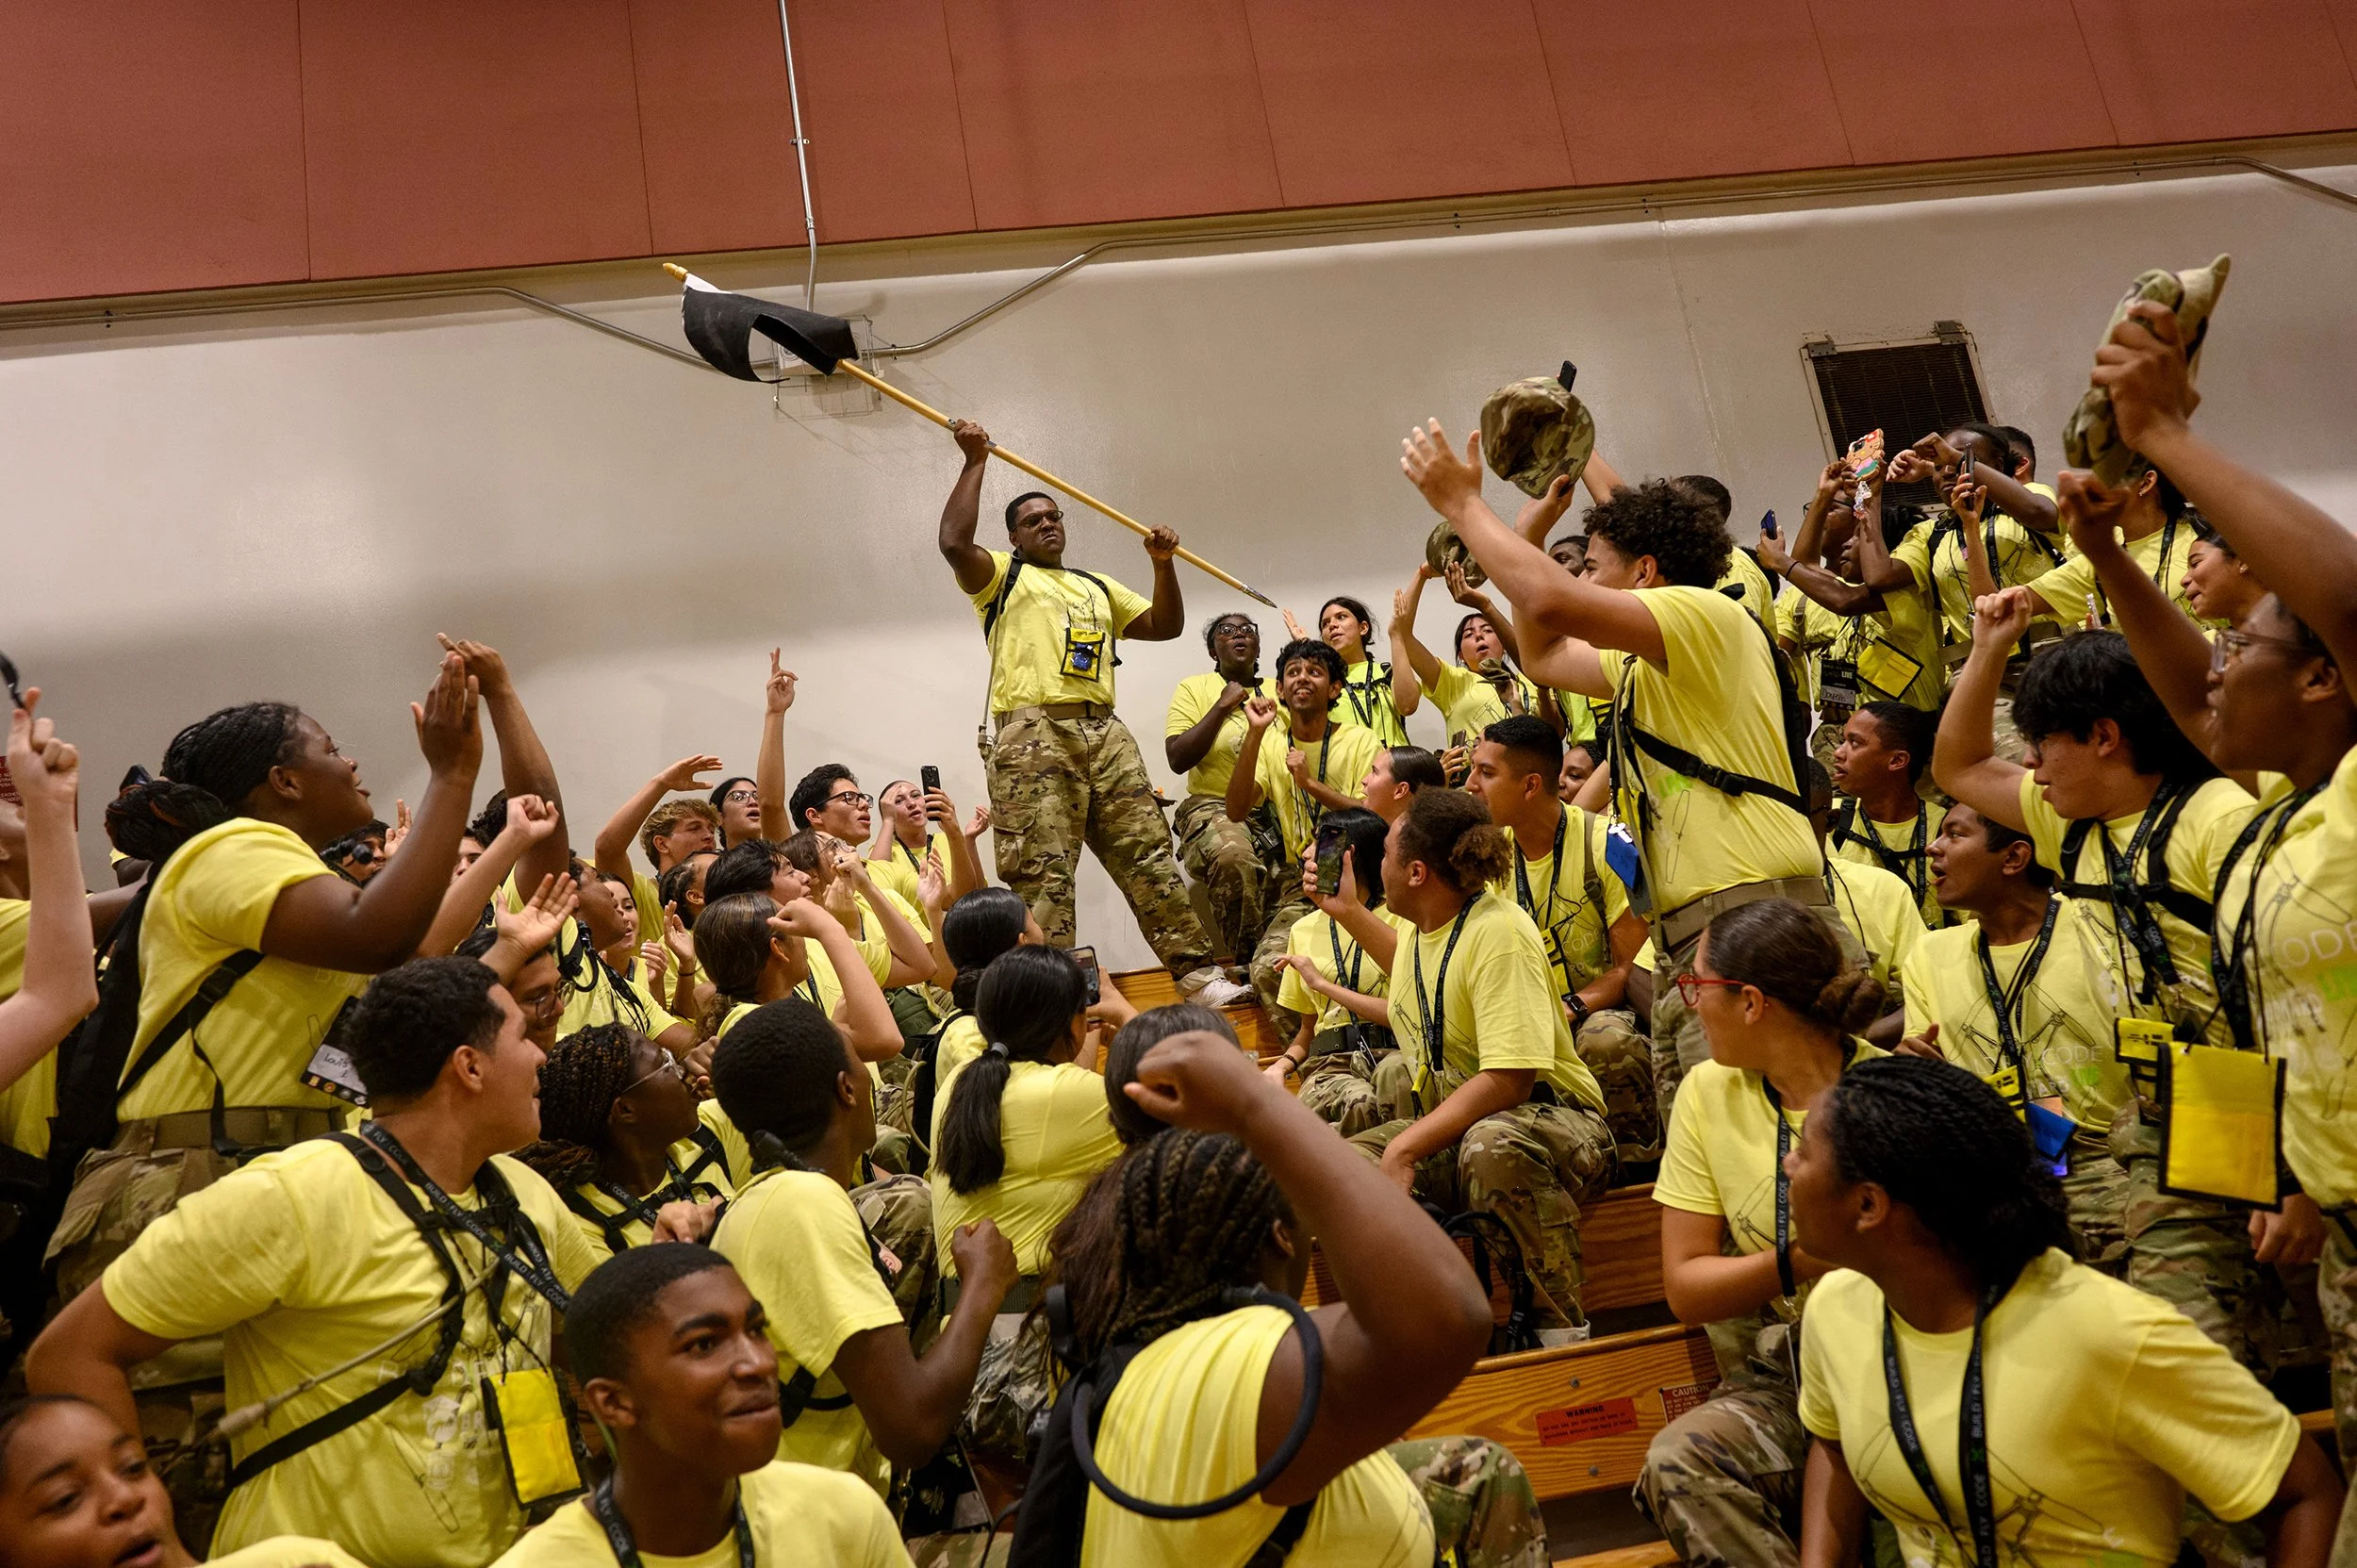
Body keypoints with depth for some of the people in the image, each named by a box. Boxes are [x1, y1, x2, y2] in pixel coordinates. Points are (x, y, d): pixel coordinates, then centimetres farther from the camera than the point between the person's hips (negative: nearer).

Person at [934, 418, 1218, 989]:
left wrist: (1162, 564, 15)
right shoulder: (1003, 576, 13)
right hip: (1033, 735, -5)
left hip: (1105, 733, 5)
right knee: (1042, 874, -9)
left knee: (1150, 857, 2)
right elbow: (954, 543, -7)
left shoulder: (1098, 587, 30)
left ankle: (1194, 968, 6)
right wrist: (974, 462, -2)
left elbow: (1166, 625, 28)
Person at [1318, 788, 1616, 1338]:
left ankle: (1561, 1325, -22)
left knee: (1492, 1145, -42)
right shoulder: (1418, 923, 7)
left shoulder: (1499, 932, -21)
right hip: (1445, 1129, 8)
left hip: (1546, 1118, -8)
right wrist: (1346, 911, 30)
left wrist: (1406, 1147, -29)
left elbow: (1508, 1081, -28)